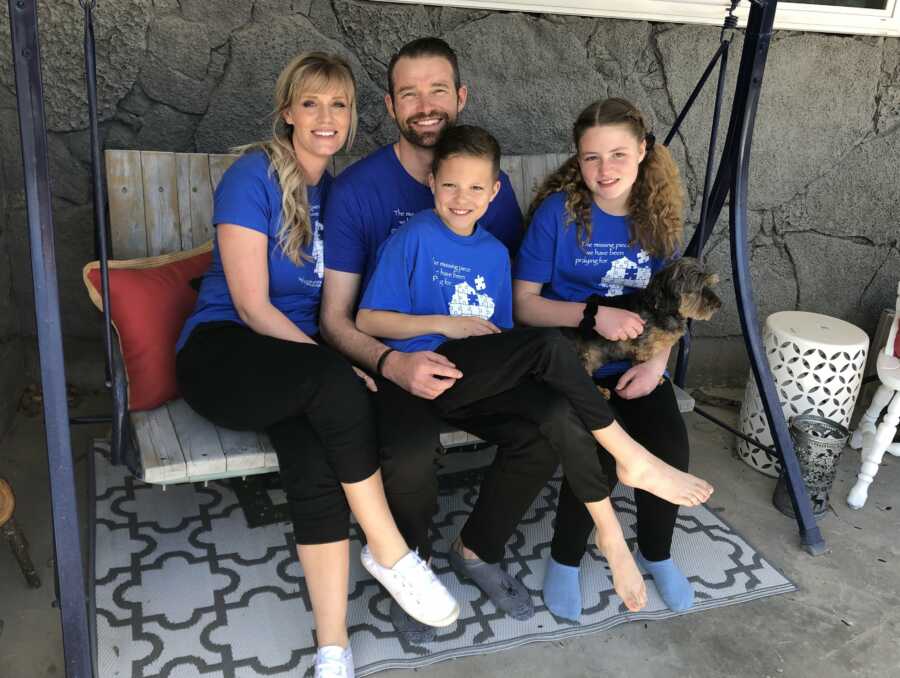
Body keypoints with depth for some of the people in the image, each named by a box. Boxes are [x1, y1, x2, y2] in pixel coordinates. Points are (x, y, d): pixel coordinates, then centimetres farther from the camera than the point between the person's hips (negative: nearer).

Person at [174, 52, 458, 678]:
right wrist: (338, 369, -18)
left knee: (315, 455, -28)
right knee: (335, 386, -34)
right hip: (222, 351, -4)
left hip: (298, 366, 4)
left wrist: (341, 368, -7)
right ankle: (389, 551, -18)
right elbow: (252, 306, -12)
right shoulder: (254, 173, -7)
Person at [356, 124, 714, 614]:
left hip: (480, 383, 6)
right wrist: (444, 324, -13)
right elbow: (367, 320, -4)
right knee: (550, 345, -28)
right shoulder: (414, 238, -1)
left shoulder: (495, 253, 17)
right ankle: (632, 459, -13)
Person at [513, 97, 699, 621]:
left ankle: (657, 553, 11)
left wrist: (656, 362, -8)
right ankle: (565, 559, 3)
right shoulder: (558, 210, -8)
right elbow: (524, 303, -8)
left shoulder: (659, 216, 4)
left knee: (671, 446, -21)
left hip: (635, 362, 4)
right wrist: (594, 314, -22)